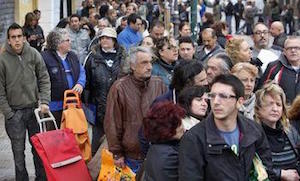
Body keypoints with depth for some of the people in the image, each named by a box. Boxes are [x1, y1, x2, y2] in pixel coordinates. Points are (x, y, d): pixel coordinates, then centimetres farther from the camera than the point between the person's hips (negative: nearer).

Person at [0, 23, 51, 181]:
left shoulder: (34, 54, -3)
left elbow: (44, 80, 3)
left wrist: (44, 101, -7)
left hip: (35, 108, 2)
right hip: (14, 112, -2)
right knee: (18, 150, 6)